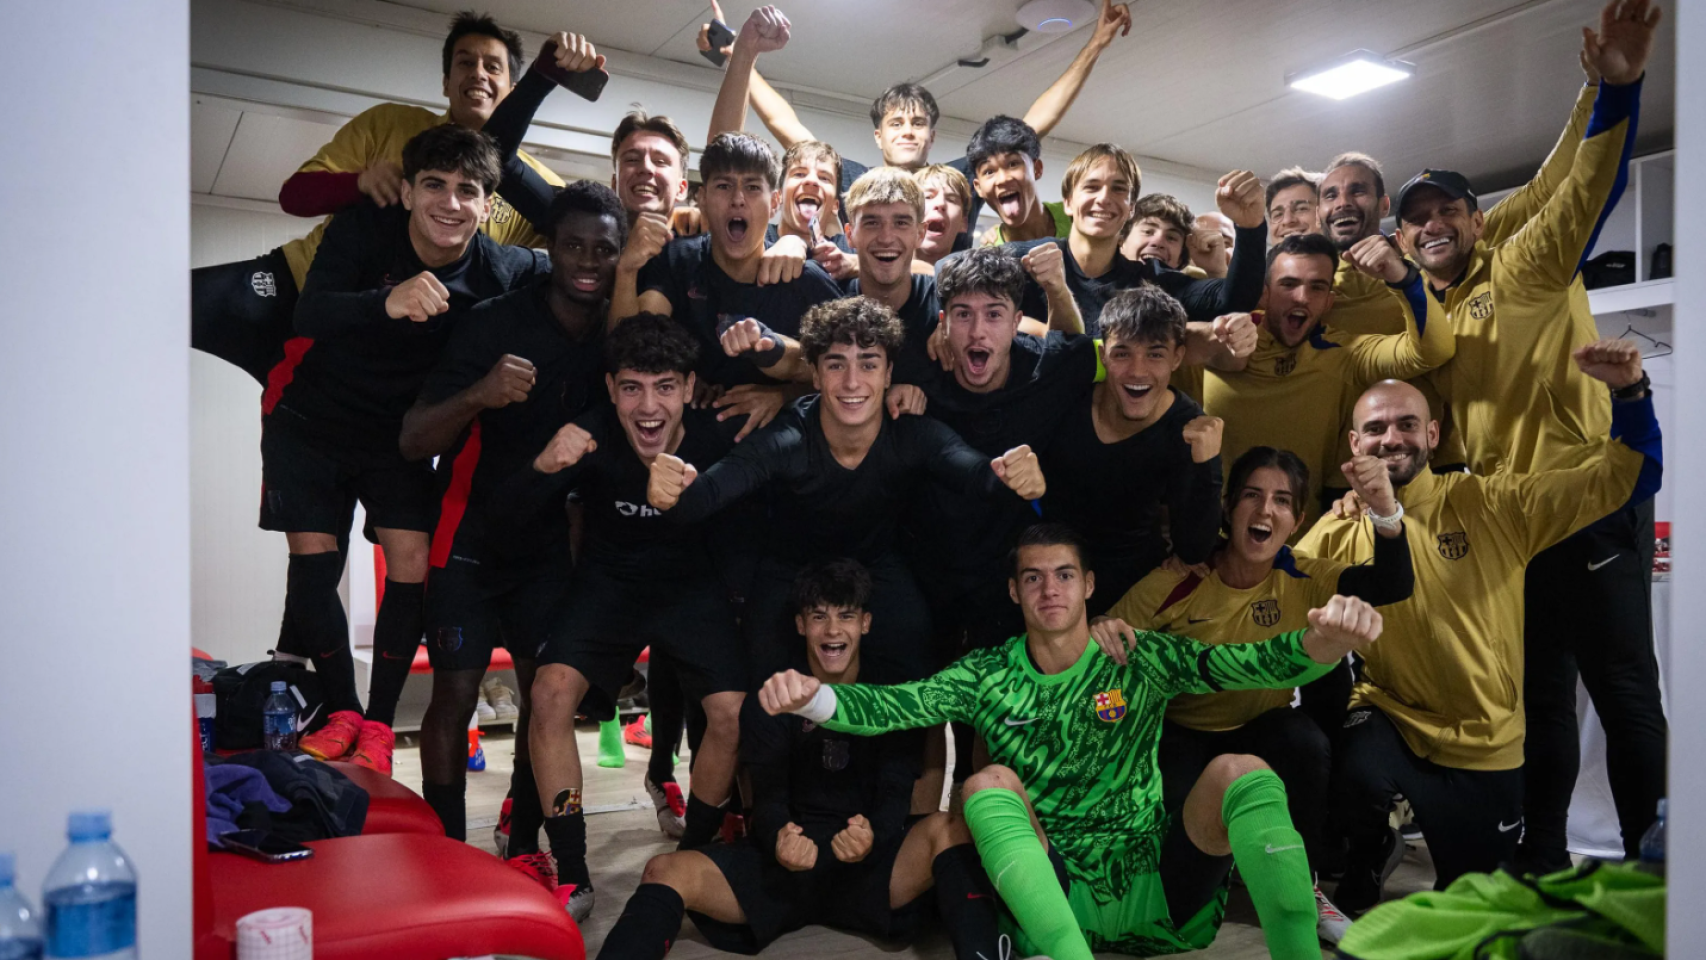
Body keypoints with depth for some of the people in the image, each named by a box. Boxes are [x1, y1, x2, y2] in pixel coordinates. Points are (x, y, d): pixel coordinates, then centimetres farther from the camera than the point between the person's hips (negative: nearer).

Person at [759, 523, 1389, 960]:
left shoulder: (1141, 661, 2)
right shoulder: (988, 677, 4)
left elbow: (1253, 665, -12)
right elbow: (888, 706, -9)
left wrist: (1324, 643, -34)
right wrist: (808, 695, -30)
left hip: (1158, 901, 0)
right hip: (1054, 904, 1)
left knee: (1239, 771, -21)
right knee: (990, 782, -24)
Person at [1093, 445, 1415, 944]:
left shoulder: (1305, 580, -10)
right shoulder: (1176, 583, -17)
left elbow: (1393, 585, -24)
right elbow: (1108, 638, -14)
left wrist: (1385, 510, -42)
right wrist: (1101, 630, -39)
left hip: (1262, 731, 2)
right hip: (1185, 736, -2)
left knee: (1305, 738, -31)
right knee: (1182, 813, -30)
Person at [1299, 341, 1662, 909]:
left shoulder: (1492, 504, -8)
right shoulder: (1338, 533, -5)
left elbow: (1622, 481, -9)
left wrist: (1629, 394, -24)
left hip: (1487, 743, 1)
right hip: (1390, 719, -1)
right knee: (1354, 776, -36)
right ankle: (1370, 853, 1)